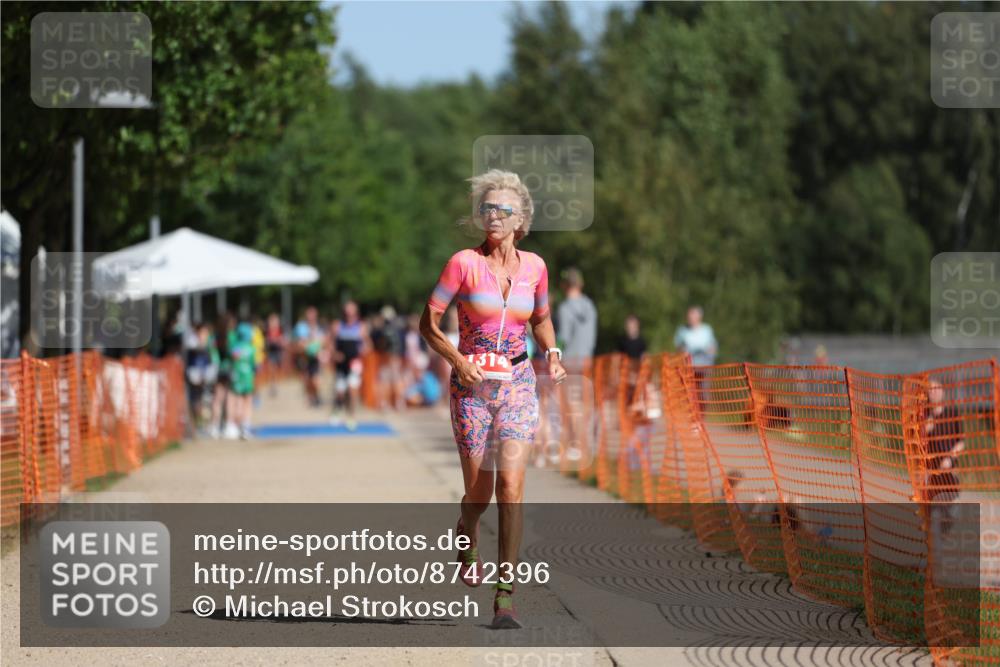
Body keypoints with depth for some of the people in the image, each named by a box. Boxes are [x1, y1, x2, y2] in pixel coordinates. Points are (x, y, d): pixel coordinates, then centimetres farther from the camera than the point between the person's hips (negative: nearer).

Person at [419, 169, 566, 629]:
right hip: (472, 385, -1)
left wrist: (551, 354, 2)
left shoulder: (534, 267, 3)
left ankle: (505, 595, -14)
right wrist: (457, 361, -18)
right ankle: (468, 534, 43)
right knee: (479, 492, 4)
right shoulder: (464, 263, -7)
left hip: (517, 384, 1)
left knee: (510, 486, -14)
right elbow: (428, 322, -4)